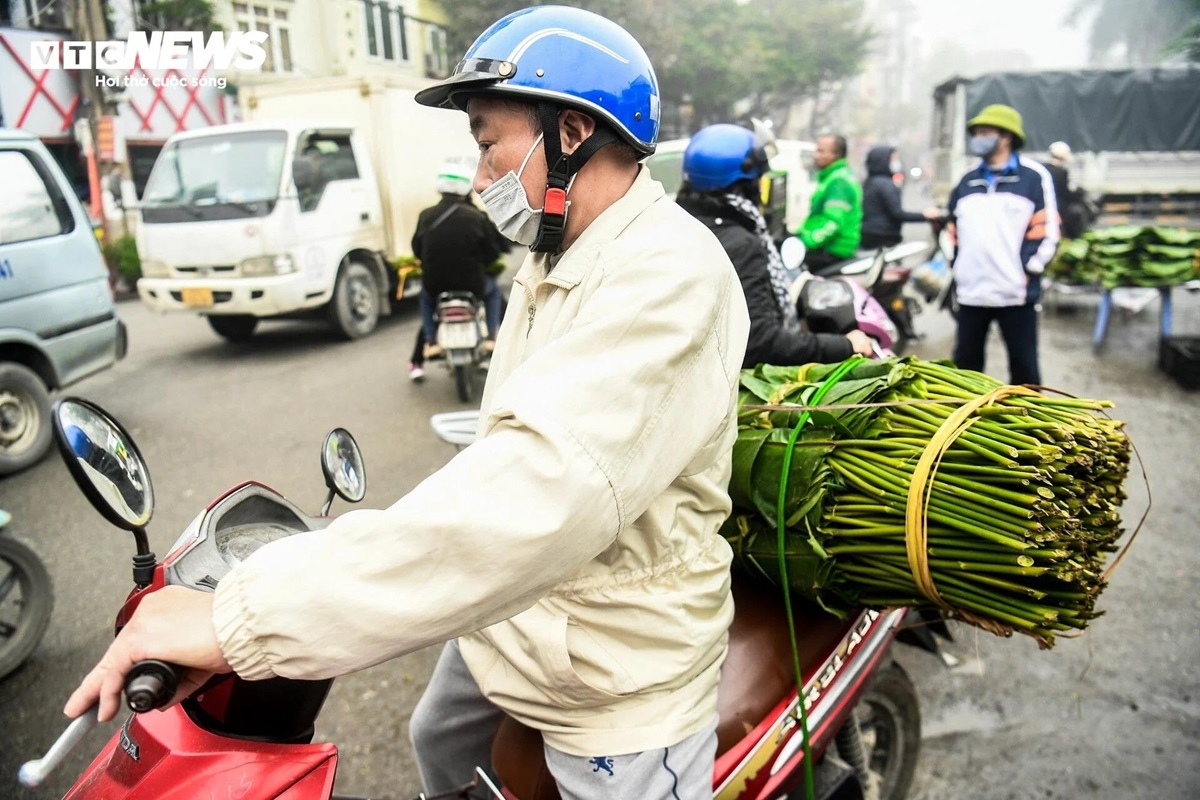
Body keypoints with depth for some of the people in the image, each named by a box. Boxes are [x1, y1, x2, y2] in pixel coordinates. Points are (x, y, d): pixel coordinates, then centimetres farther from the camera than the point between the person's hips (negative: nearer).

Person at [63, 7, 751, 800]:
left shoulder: (669, 273, -28)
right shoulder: (553, 263, 8)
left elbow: (544, 489, -42)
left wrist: (241, 618, -42)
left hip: (620, 684, -8)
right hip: (507, 615, 9)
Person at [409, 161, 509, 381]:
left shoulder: (426, 216, -5)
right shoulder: (477, 217, -11)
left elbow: (417, 250, 6)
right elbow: (491, 254, -4)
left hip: (435, 285, 2)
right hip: (472, 285, -2)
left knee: (425, 296, 37)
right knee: (493, 290, 32)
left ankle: (430, 340, 28)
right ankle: (492, 336, 23)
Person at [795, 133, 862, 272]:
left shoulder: (839, 182, -14)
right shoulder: (830, 176, 18)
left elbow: (832, 223, -24)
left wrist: (805, 243, -27)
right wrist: (801, 233, 16)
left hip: (832, 252, -11)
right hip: (826, 247, 11)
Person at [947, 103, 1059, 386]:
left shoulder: (1033, 176, -2)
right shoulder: (967, 181, 13)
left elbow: (1046, 230, -5)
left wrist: (1027, 271, -11)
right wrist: (957, 267, 11)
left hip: (1016, 293, -4)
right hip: (970, 292, 5)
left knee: (1023, 365, 7)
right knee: (965, 362, 13)